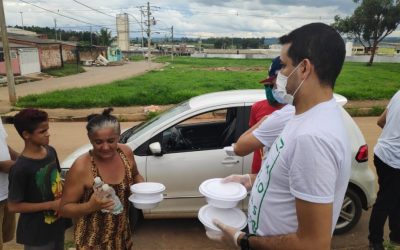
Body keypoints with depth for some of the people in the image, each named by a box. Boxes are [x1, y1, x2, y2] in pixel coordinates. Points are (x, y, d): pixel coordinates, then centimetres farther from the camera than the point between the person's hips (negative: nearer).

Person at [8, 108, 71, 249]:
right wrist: (51, 205, -19)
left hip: (58, 223, 6)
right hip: (37, 233, -6)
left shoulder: (51, 151, -5)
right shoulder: (21, 168, -24)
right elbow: (14, 206, -17)